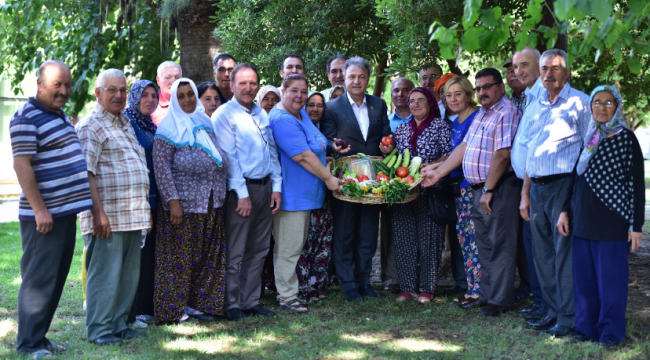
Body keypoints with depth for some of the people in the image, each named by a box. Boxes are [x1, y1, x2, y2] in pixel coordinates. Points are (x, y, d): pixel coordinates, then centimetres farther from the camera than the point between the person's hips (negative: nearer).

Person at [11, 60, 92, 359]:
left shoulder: (60, 116, 16)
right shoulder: (26, 118, -12)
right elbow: (22, 166, -18)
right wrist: (40, 210, -21)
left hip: (66, 212, 9)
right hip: (44, 216, -9)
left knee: (56, 279, 14)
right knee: (39, 279, -4)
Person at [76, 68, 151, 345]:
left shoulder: (125, 123, 19)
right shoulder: (91, 126, -7)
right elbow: (85, 174, -15)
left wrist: (144, 211, 20)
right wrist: (98, 213, -21)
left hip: (133, 216, 8)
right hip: (108, 218, -8)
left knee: (129, 274, 12)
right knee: (105, 274, -3)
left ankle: (119, 324, 22)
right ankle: (99, 330, 5)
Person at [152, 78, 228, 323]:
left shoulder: (205, 124, 14)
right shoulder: (169, 128, -5)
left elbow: (220, 162, 19)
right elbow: (161, 165, -13)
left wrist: (220, 196, 13)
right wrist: (173, 200, -19)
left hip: (211, 205, 6)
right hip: (183, 205, -6)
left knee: (207, 257, 9)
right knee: (179, 257, -1)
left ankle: (197, 302, 20)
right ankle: (173, 308, 9)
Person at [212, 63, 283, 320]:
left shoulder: (262, 114, 15)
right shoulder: (224, 115, -6)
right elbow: (228, 157, -11)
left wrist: (276, 187, 8)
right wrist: (242, 194, -15)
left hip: (265, 187, 7)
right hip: (241, 189, -7)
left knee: (258, 250, 11)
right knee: (235, 253, -1)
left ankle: (251, 301, 20)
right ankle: (231, 305, 8)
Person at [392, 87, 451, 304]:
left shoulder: (441, 127, 1)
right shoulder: (401, 129, 15)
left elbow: (448, 156, -5)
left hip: (429, 191, -4)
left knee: (428, 239, -2)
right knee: (404, 239, 3)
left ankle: (427, 288, 6)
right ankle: (407, 287, 11)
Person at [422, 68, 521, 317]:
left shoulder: (506, 113, -13)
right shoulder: (481, 114, 18)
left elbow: (502, 155, -20)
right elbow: (464, 147, 18)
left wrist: (488, 190, -20)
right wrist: (438, 172, 13)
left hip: (499, 188, -10)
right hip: (479, 188, 10)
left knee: (499, 245, -4)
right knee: (484, 245, 15)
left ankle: (499, 300, 2)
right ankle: (486, 294, 24)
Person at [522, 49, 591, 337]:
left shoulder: (580, 103, -1)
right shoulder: (535, 107, 18)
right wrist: (525, 194, 16)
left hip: (565, 185, -7)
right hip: (538, 187, 7)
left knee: (565, 253, -6)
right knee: (543, 254, 9)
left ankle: (568, 318, 0)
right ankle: (554, 311, 19)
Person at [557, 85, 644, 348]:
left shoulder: (626, 139, -2)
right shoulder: (584, 139, 12)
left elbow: (637, 185, -4)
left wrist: (636, 225, -9)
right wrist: (565, 210, 9)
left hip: (612, 223, -5)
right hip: (583, 221, 5)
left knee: (611, 278, 0)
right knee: (584, 278, 7)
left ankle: (611, 332, 12)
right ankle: (587, 328, 19)